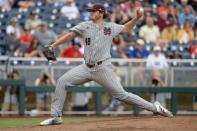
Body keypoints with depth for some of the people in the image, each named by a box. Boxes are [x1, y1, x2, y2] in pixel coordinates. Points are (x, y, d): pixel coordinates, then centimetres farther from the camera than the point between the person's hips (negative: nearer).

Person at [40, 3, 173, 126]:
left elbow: (127, 29, 21)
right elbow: (69, 35, -4)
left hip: (103, 68, -3)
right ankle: (56, 116, -5)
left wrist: (136, 18, 5)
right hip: (87, 68, 3)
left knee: (122, 94, -7)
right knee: (62, 81, -11)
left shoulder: (111, 27, 6)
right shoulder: (86, 26, 5)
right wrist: (52, 47, -13)